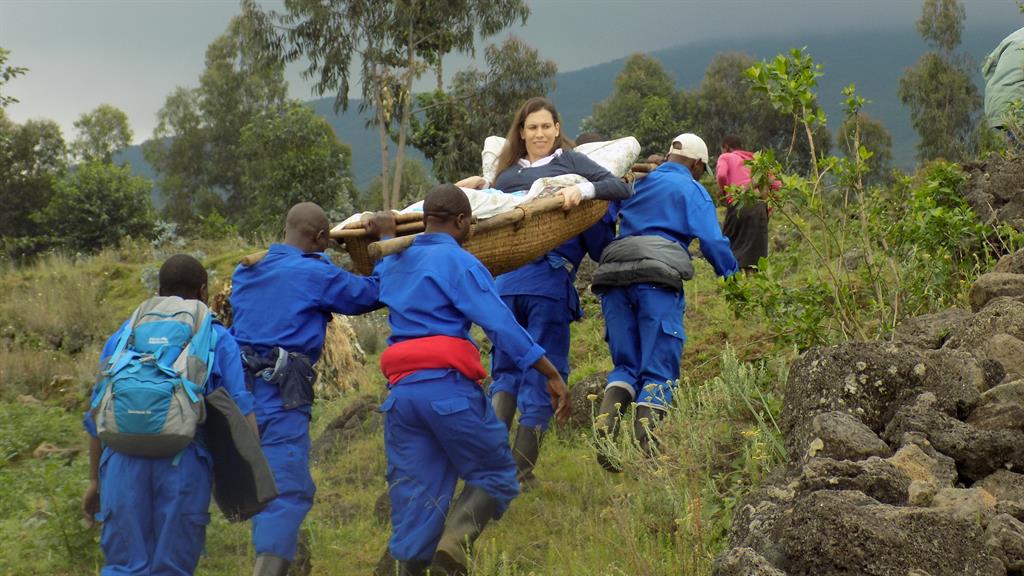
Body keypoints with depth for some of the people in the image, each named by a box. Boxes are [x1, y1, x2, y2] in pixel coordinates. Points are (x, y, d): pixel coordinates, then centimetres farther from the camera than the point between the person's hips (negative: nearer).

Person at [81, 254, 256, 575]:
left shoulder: (123, 335, 20)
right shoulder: (217, 339, 12)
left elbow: (96, 414, 19)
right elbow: (240, 408, 1)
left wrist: (95, 480, 26)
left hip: (124, 461, 2)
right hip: (184, 463, -2)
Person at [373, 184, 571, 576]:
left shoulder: (393, 264, 17)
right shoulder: (458, 262, -4)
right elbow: (501, 325, -10)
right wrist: (551, 375, -7)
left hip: (401, 391, 6)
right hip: (448, 388, -6)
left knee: (416, 496, 9)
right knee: (495, 476, 6)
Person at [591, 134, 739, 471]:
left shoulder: (636, 183, 27)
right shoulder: (692, 190, 12)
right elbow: (712, 241, 2)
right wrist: (734, 278, 14)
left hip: (613, 276, 5)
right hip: (658, 278, -5)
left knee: (626, 364, 12)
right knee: (659, 369, -1)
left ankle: (604, 431, -12)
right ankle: (645, 450, -14)